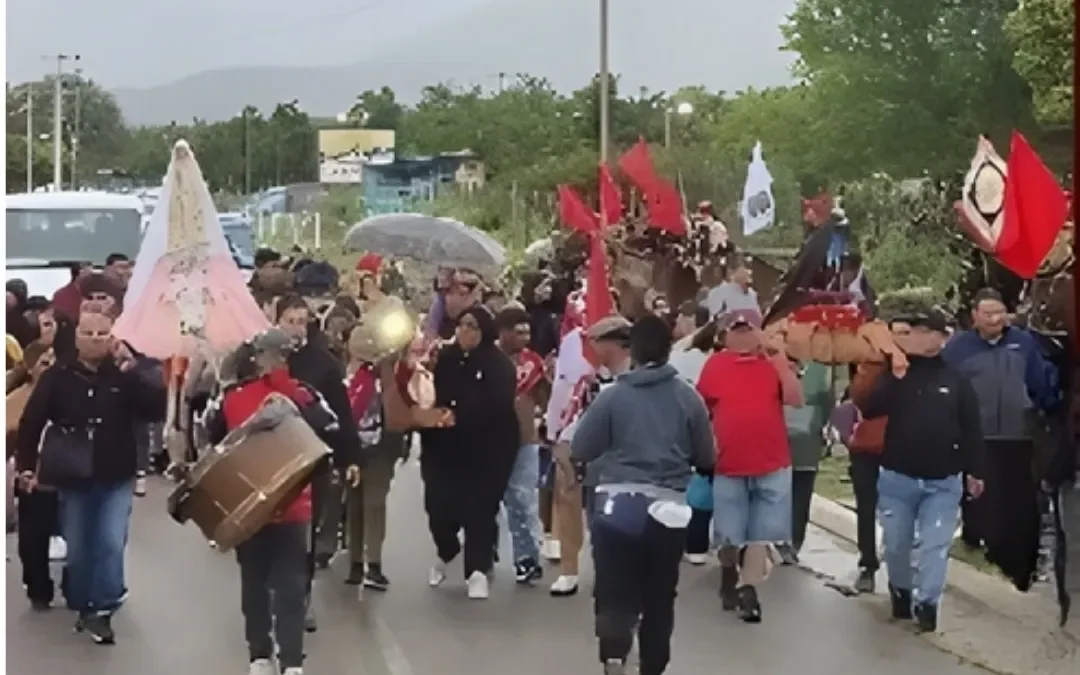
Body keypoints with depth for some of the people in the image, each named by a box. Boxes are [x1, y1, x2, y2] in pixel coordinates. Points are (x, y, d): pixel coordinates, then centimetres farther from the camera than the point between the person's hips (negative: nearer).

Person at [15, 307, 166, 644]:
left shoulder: (124, 373, -4)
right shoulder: (58, 375, -7)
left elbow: (157, 409, -16)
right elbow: (31, 422, -3)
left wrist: (131, 372, -23)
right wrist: (26, 465, -7)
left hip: (116, 478, 0)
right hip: (73, 478, 1)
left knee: (111, 543, -12)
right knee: (77, 549, 10)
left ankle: (101, 610, -2)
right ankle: (82, 607, 27)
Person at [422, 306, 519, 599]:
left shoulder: (499, 365, -7)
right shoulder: (444, 358, 5)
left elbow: (496, 406, -20)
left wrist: (459, 416, -28)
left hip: (486, 452, -3)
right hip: (445, 448, 3)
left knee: (479, 510, -1)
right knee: (439, 506, 2)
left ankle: (477, 571, 10)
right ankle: (445, 552, 32)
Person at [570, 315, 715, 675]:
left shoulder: (613, 395, -3)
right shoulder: (688, 397, 0)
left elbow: (579, 451, -1)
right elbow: (707, 459, 7)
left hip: (617, 504, -1)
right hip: (668, 509, 1)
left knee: (614, 595, 2)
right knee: (659, 600, 15)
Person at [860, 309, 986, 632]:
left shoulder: (957, 380, 0)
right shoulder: (894, 373, 2)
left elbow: (972, 430, 2)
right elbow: (867, 410, -12)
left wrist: (974, 471, 0)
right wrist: (895, 377, -21)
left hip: (943, 482, -1)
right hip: (897, 477, 1)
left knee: (935, 544, -6)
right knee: (897, 543, 11)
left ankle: (926, 602, -2)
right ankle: (900, 591, 31)